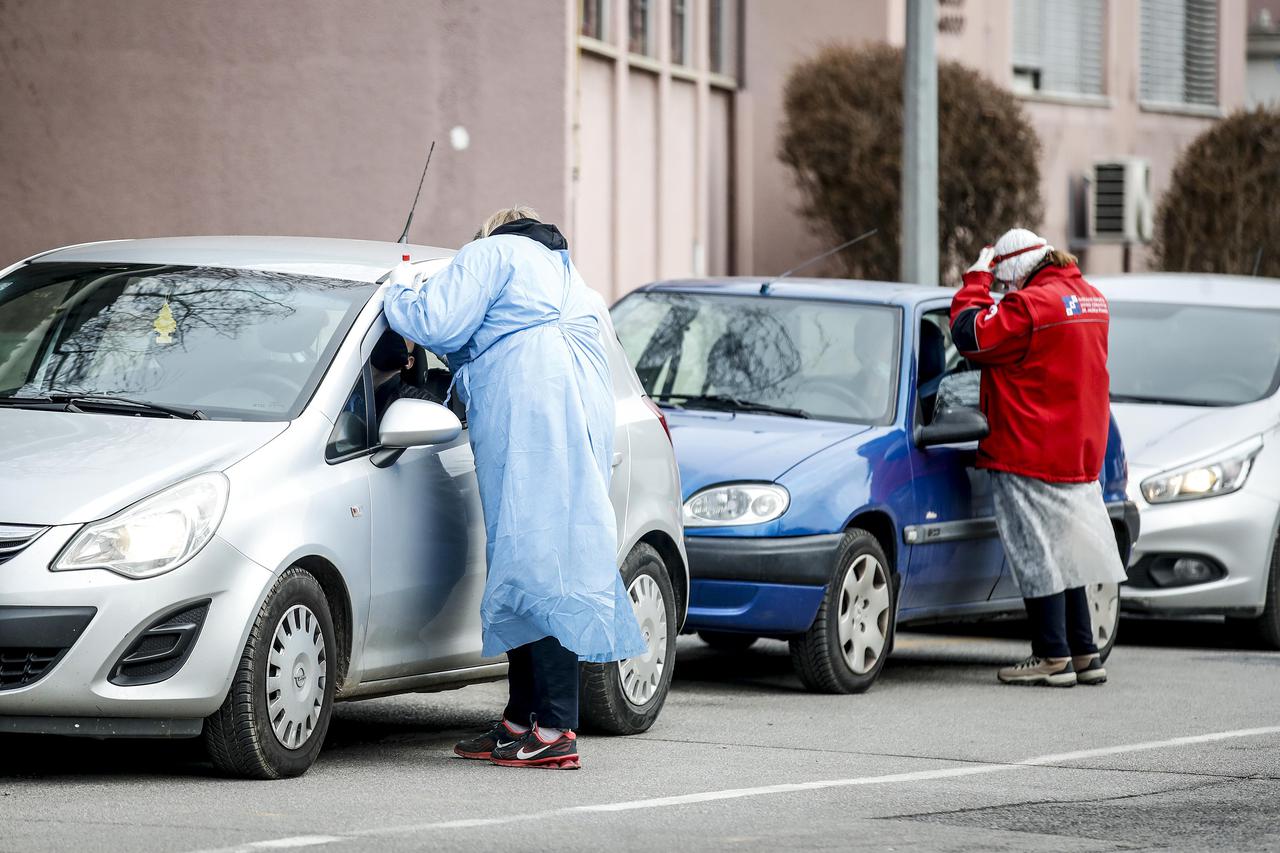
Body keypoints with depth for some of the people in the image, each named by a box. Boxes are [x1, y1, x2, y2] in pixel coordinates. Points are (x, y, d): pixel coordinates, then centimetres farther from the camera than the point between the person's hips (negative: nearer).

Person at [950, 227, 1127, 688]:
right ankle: (1083, 654, 18)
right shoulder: (1090, 299, 11)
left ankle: (1052, 657, -1)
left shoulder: (1033, 305, -18)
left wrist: (976, 280, -5)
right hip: (1080, 454, 9)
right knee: (1064, 554, 16)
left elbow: (972, 336, -17)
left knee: (1039, 558, -3)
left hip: (1032, 456, -9)